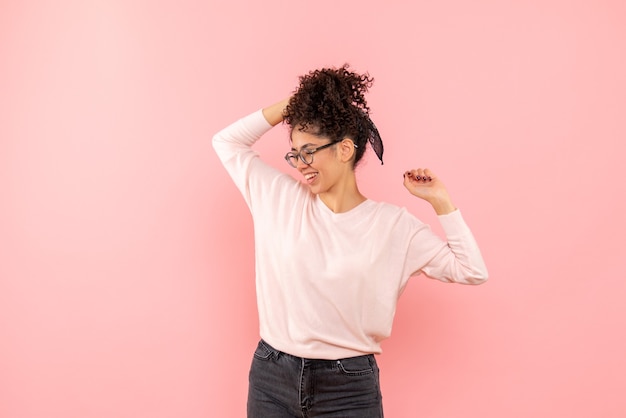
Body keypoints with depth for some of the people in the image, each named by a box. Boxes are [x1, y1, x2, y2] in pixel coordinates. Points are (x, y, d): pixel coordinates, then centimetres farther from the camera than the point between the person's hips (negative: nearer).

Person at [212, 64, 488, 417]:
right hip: (271, 378, 2)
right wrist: (292, 105, 3)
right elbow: (227, 142, 11)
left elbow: (472, 272, -1)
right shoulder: (280, 198, 3)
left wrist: (441, 201, -6)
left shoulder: (394, 225, -4)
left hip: (349, 390, -2)